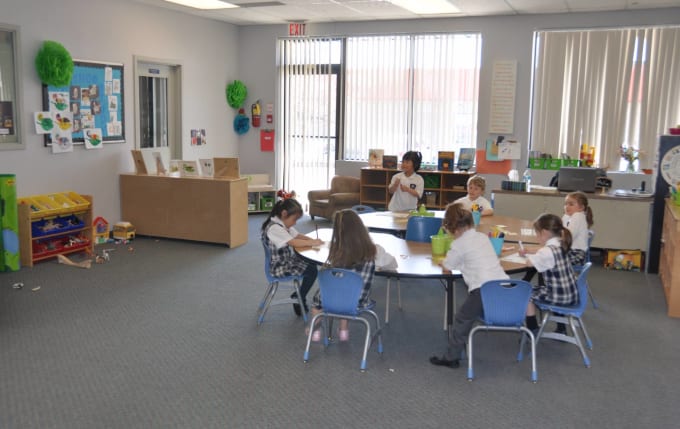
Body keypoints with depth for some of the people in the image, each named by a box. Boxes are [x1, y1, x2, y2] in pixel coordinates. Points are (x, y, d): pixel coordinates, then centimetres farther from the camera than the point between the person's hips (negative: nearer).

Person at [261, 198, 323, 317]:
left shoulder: (283, 224, 5)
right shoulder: (274, 228, -26)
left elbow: (297, 235, 11)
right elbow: (294, 242, -29)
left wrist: (312, 240, -6)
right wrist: (313, 243, -19)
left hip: (288, 259, 10)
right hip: (280, 267, -10)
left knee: (311, 263, 12)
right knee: (312, 271, -10)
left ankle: (299, 296, 23)